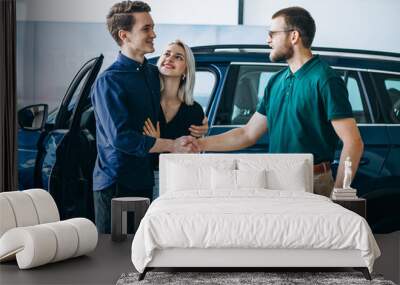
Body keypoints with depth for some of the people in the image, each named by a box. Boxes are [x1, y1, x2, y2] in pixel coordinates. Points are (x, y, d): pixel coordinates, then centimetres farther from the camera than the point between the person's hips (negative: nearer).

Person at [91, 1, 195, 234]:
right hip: (116, 185, -7)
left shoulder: (153, 73, 11)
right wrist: (172, 146, -19)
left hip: (145, 180, 7)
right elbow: (120, 137, -22)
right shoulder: (109, 81, -14)